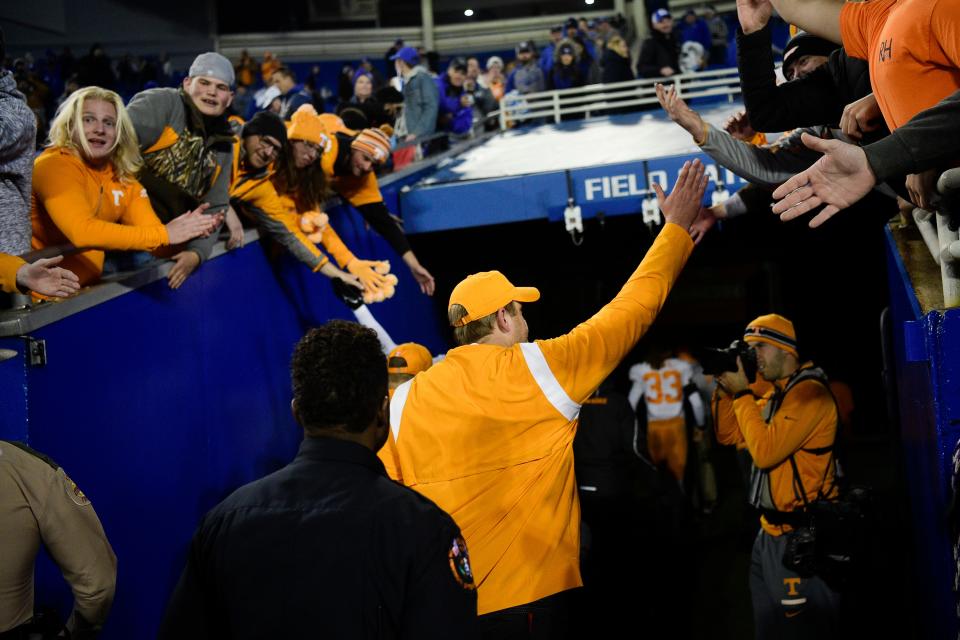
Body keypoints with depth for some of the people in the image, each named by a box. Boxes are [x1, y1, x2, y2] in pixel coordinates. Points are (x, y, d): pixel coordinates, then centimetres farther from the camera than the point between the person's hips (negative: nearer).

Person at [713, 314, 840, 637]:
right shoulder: (775, 394, 14)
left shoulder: (809, 392, -16)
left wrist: (742, 393, -16)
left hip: (802, 537, -10)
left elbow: (765, 451, -23)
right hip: (771, 532, 10)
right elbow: (728, 435, 16)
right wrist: (725, 390, 1)